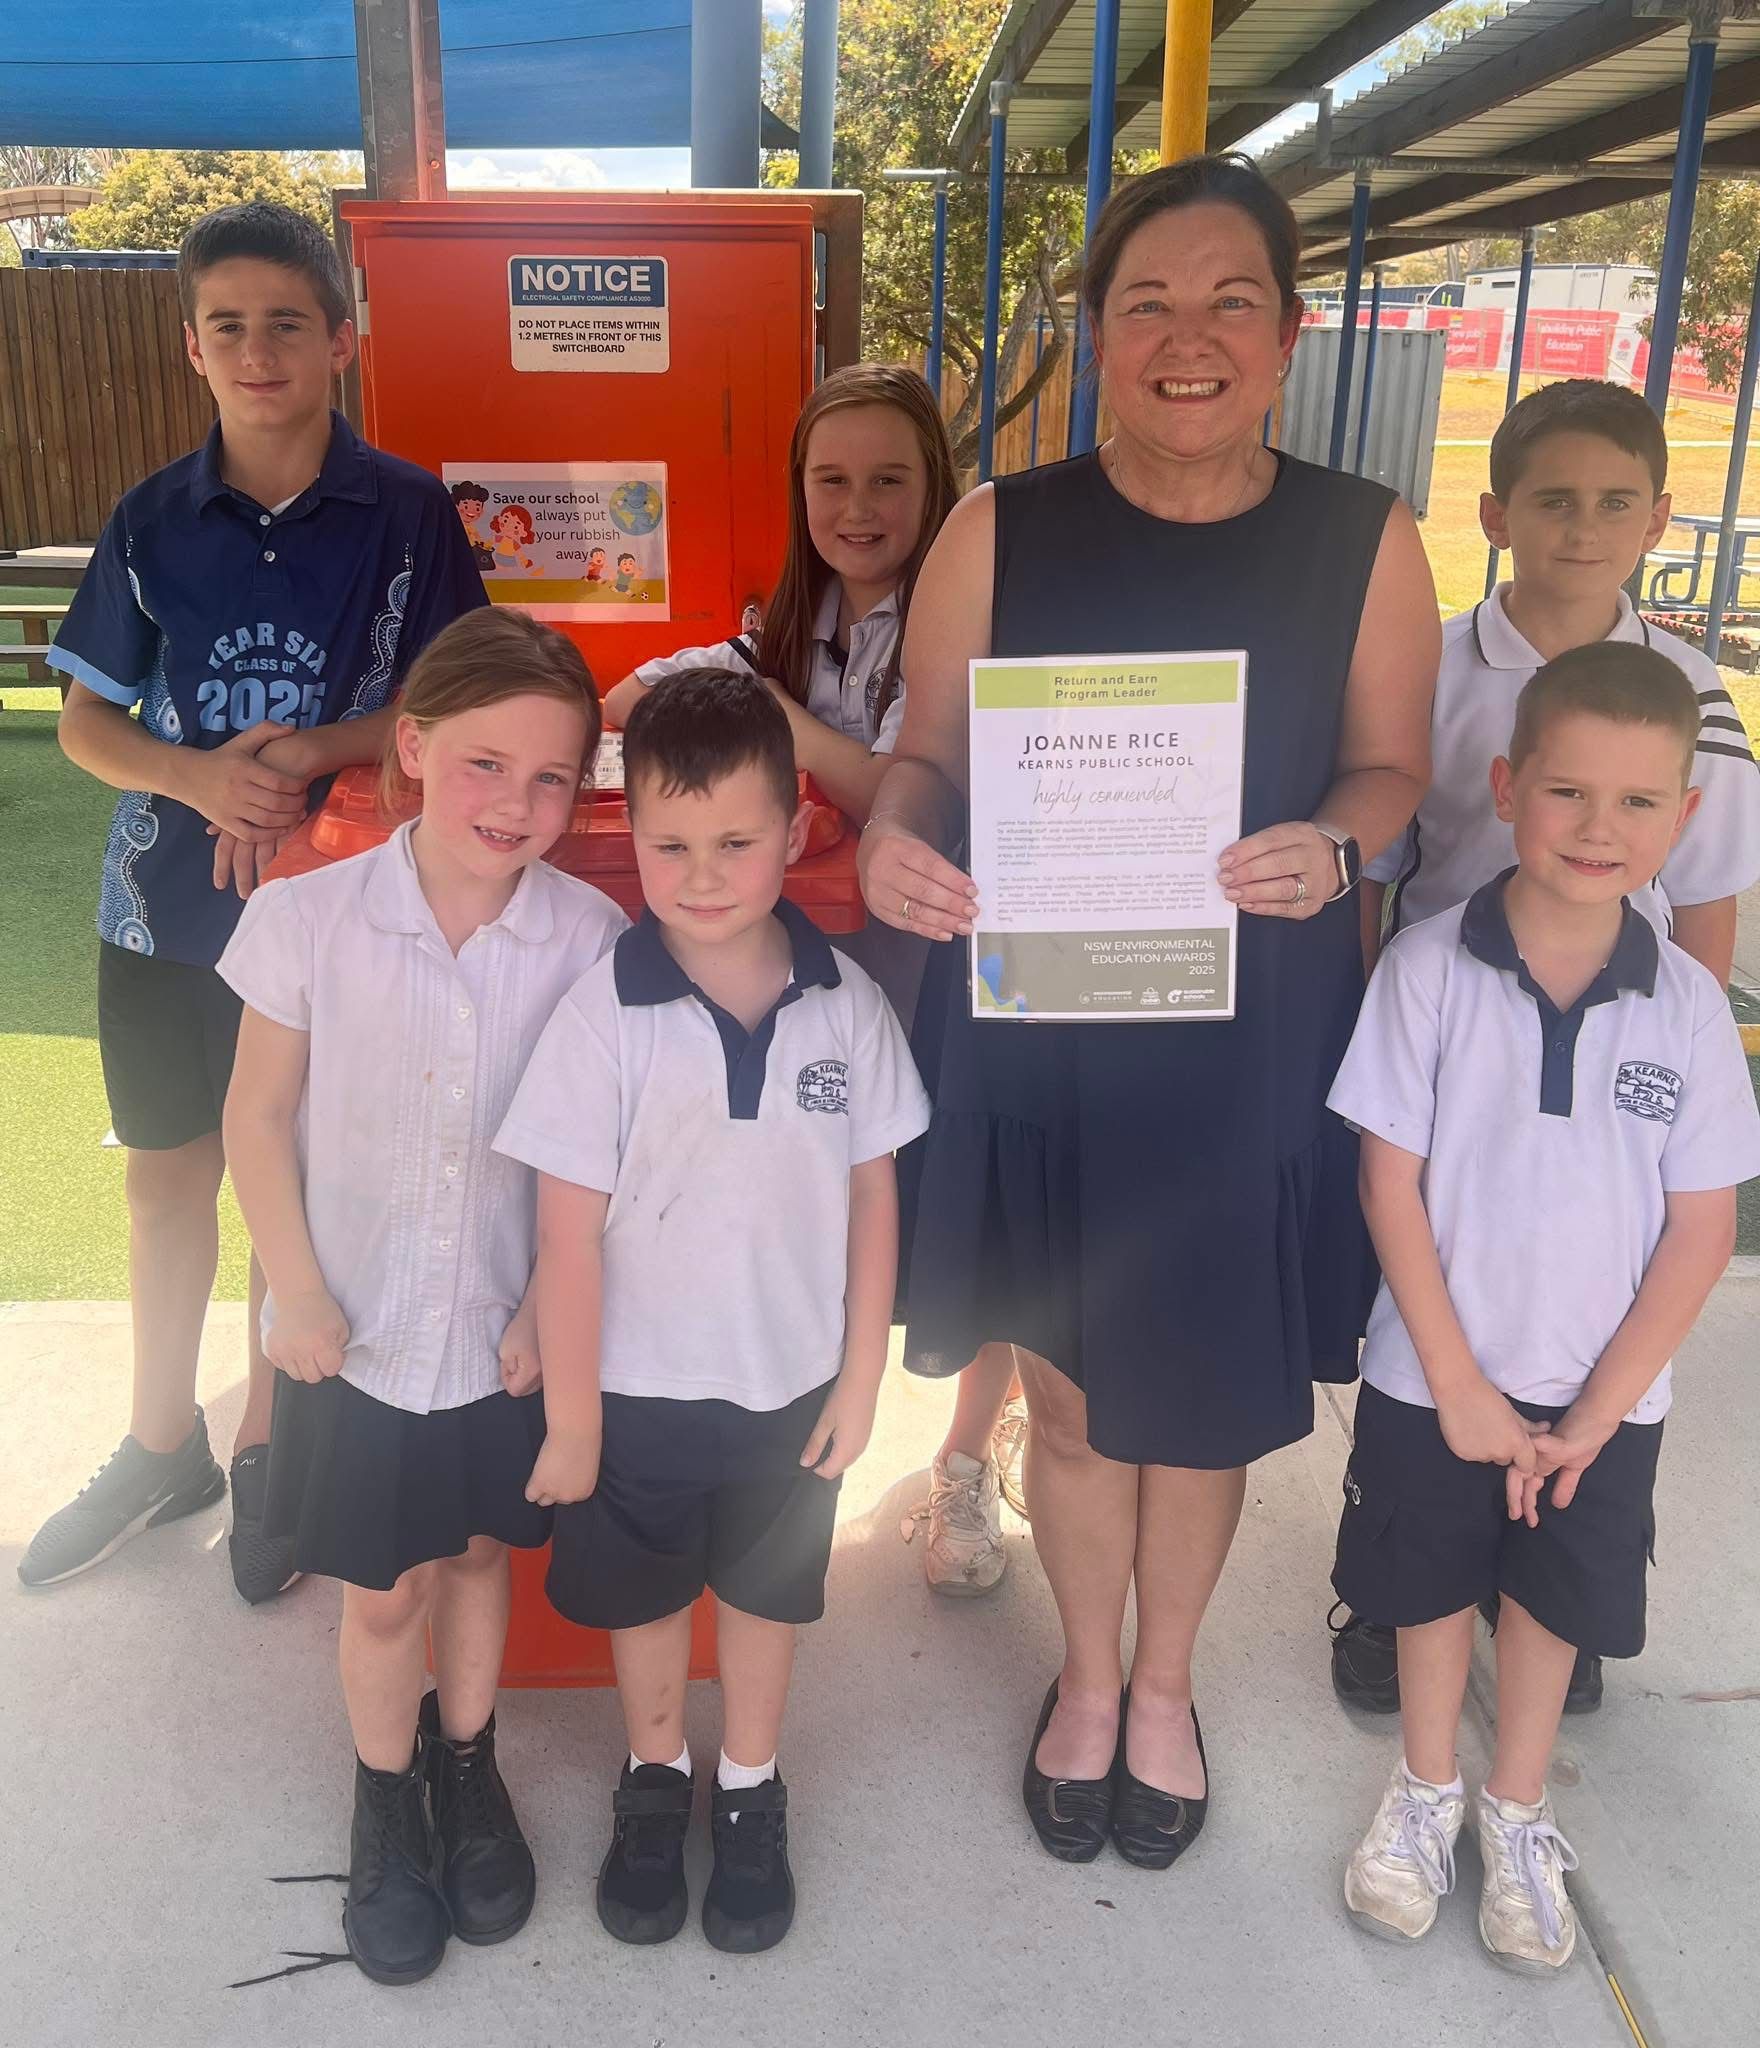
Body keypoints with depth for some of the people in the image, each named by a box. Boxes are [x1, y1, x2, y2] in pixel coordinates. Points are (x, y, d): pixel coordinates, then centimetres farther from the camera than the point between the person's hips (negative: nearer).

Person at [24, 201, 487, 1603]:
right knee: (167, 1173, 14)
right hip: (167, 910, 3)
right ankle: (163, 1449, 35)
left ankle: (269, 1450, 31)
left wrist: (310, 757, -22)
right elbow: (85, 718, 3)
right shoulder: (153, 522, 0)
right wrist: (200, 775, -18)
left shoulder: (408, 514, -6)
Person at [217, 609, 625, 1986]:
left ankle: (468, 1767, 47)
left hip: (507, 1337, 1)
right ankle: (386, 1798, 41)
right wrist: (298, 1296, -8)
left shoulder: (589, 936, -14)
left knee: (476, 1553, 21)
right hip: (355, 1337, -1)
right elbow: (260, 1113, -5)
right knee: (383, 1592, 14)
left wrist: (550, 1308, -8)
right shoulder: (311, 917, -15)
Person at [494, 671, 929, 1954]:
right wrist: (571, 1417, -9)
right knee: (642, 1597, 21)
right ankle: (656, 1778, 48)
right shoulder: (605, 1014, -19)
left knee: (767, 1593, 22)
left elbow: (873, 1195, -3)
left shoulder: (847, 1003, -13)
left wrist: (862, 1375, -1)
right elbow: (570, 1228, -14)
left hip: (792, 1383, 1)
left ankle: (752, 1792, 46)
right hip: (638, 1386, -1)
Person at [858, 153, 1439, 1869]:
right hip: (1037, 1030, 0)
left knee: (1209, 1393, 16)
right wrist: (894, 835, -22)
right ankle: (1087, 1678, 45)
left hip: (1251, 1039, 1)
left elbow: (1392, 765, 4)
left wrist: (1332, 846, -18)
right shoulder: (1001, 533, -5)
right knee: (1071, 1389, 15)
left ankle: (1166, 1686, 46)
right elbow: (928, 752, 0)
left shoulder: (1362, 541, -4)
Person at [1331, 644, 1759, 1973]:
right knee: (1432, 1591, 18)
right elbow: (1391, 1183, -12)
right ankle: (1427, 1793, 43)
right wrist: (1458, 1387, -12)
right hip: (1435, 1378, -1)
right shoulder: (1428, 968, -16)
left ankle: (1518, 1816, 43)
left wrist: (1594, 1414, -9)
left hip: (1603, 1395, 1)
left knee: (1552, 1602, 19)